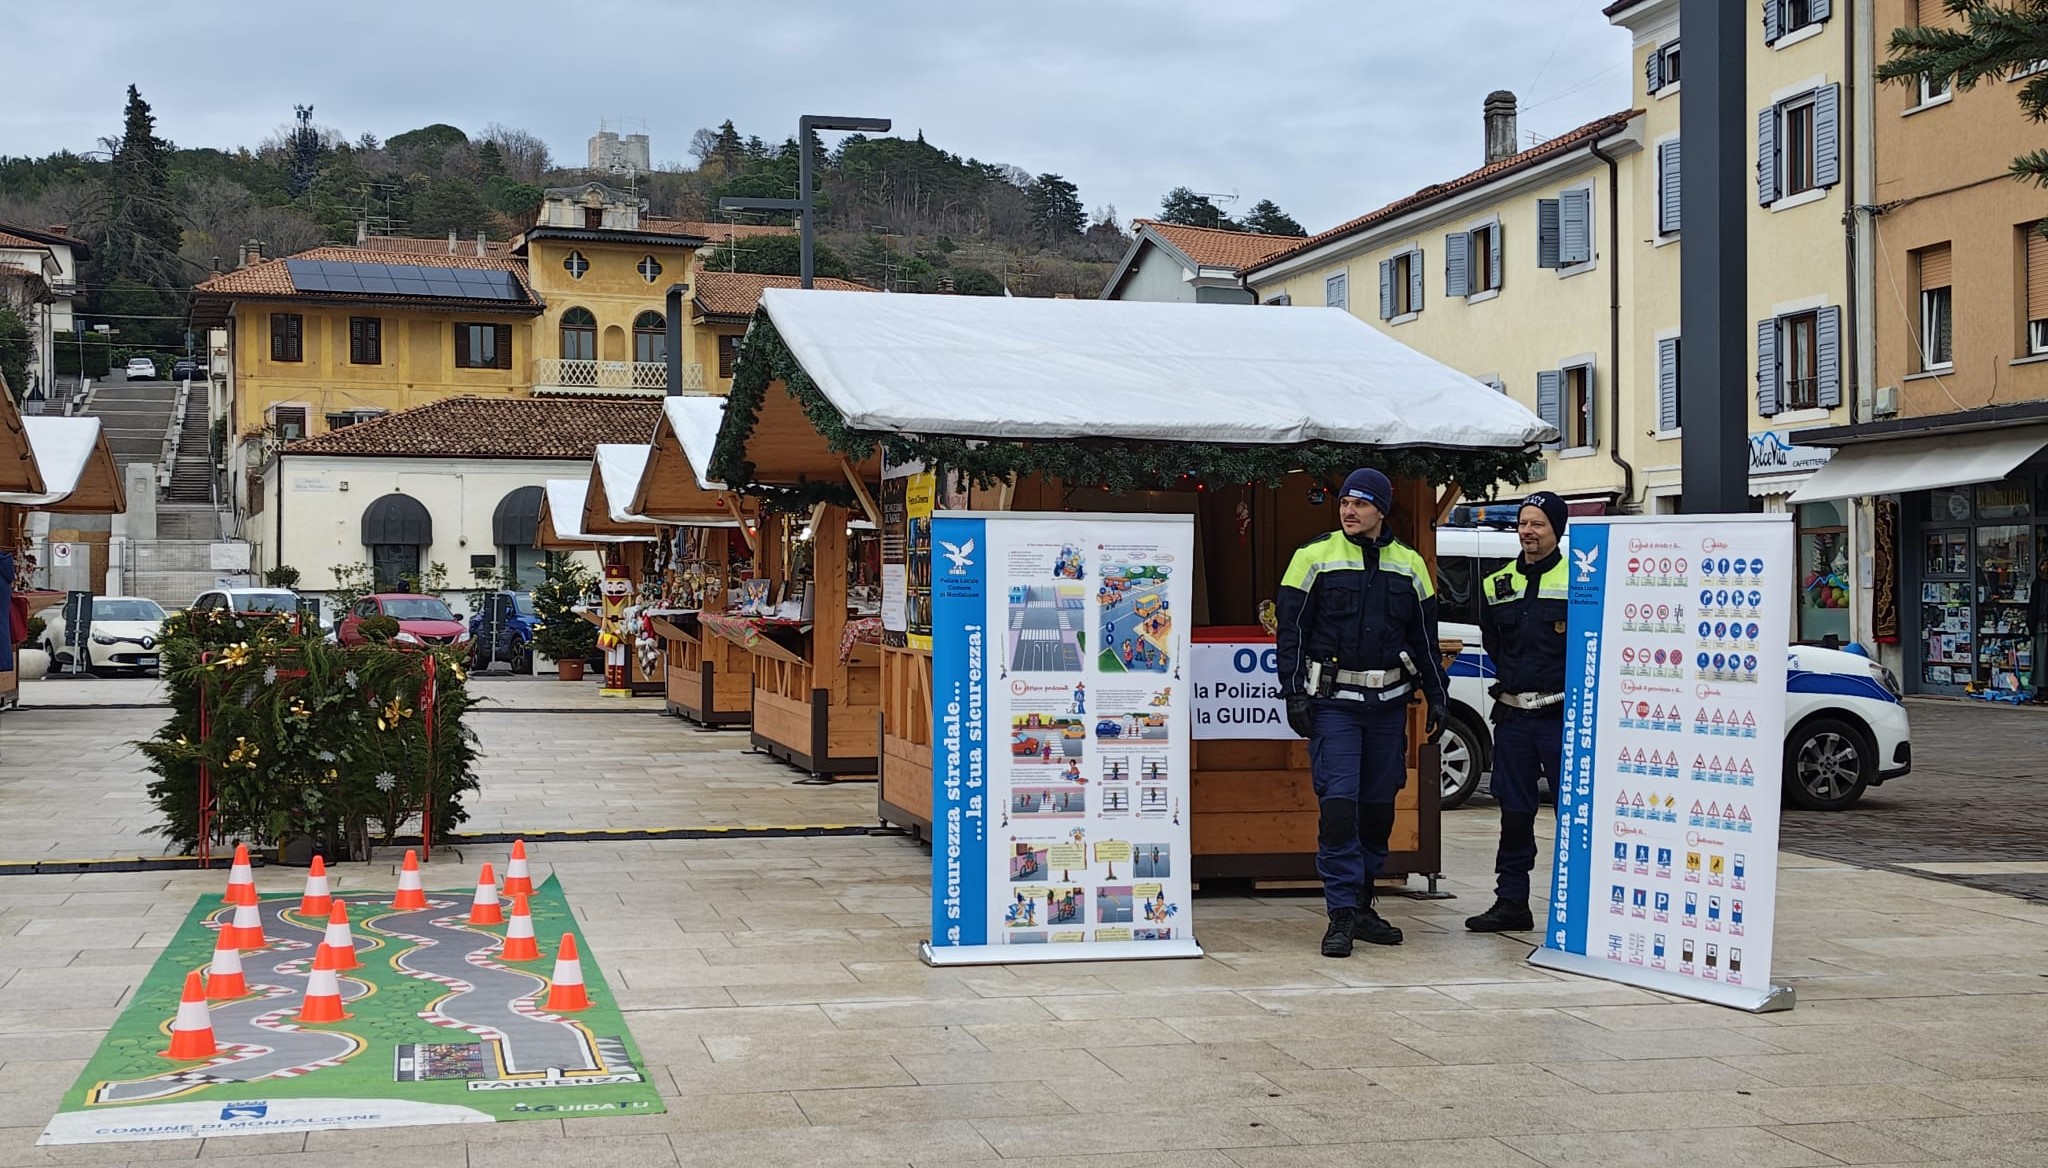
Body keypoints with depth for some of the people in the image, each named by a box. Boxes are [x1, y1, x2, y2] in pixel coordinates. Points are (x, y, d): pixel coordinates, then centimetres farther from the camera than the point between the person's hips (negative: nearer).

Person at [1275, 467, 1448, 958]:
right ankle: (1342, 913, -7)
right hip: (1333, 701, -4)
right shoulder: (1315, 557, -1)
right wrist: (1294, 693, -10)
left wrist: (1435, 696, 11)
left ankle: (1362, 906, 20)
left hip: (1388, 701, 4)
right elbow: (1291, 629, -2)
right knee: (1338, 803, -11)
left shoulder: (1409, 564, 9)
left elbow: (1425, 637, 16)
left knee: (1378, 806, 8)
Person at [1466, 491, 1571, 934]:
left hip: (1561, 714, -5)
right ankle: (1511, 903, 17)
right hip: (1512, 714, 5)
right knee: (1514, 812, 9)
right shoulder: (1497, 583, 12)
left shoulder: (1579, 579, -4)